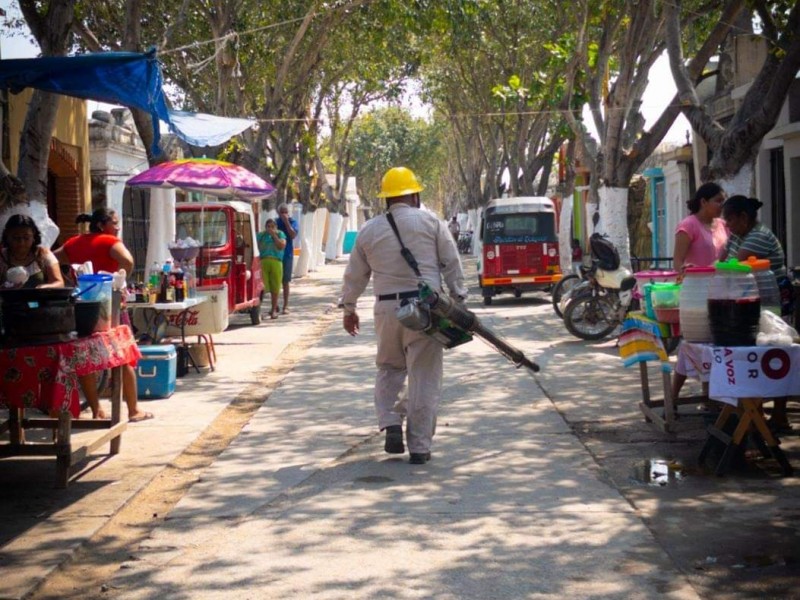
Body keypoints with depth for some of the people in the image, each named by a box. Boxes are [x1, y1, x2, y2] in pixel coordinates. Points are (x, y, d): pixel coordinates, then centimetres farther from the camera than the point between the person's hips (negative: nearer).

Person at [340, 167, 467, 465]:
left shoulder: (369, 230, 8)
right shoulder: (431, 222, 1)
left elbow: (355, 275, 15)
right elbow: (452, 264, 1)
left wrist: (348, 309, 27)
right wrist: (459, 298, 8)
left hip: (387, 308, 3)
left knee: (389, 368, 21)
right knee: (424, 376, 2)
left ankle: (390, 424, 2)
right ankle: (419, 446, 3)